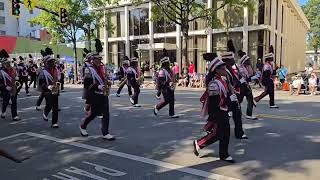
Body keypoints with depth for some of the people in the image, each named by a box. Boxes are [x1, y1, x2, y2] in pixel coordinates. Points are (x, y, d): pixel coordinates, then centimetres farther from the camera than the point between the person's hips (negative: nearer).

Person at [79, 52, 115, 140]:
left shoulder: (103, 67, 7)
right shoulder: (88, 70, -10)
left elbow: (108, 77, 19)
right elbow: (86, 84, -14)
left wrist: (109, 82, -3)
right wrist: (98, 87, -23)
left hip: (104, 94, 5)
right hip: (94, 96, -5)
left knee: (106, 114, 2)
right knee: (93, 113, 9)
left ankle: (105, 133, 10)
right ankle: (82, 126, 36)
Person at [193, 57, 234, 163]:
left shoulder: (223, 81, 9)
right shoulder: (214, 84, -22)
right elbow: (213, 102, -26)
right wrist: (230, 99, -24)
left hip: (224, 112, 9)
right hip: (217, 113, -9)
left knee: (225, 134, 13)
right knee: (216, 134, 0)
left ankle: (224, 155, 24)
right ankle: (198, 144, 20)